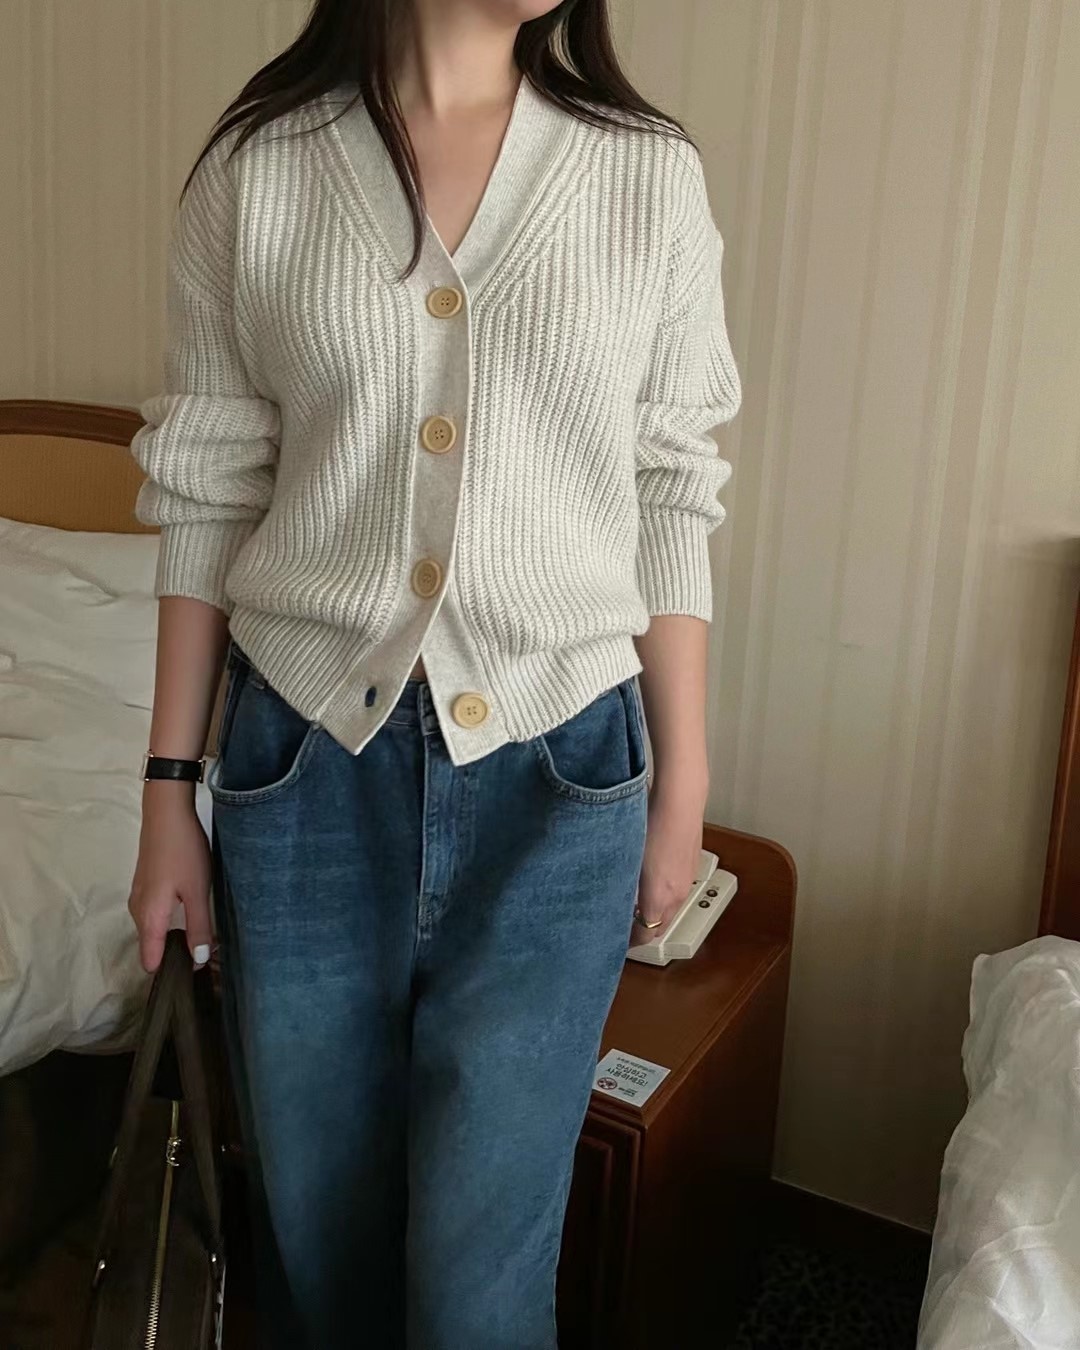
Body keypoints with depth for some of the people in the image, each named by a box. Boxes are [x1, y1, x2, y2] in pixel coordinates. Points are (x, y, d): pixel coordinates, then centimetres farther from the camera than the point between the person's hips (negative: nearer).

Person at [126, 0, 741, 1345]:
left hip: (554, 777, 0)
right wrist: (168, 789, 4)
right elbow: (204, 501, 3)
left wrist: (682, 784, 4)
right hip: (307, 764, 1)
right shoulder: (254, 171, 1)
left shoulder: (651, 175, 1)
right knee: (313, 1240, 16)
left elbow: (670, 504, 3)